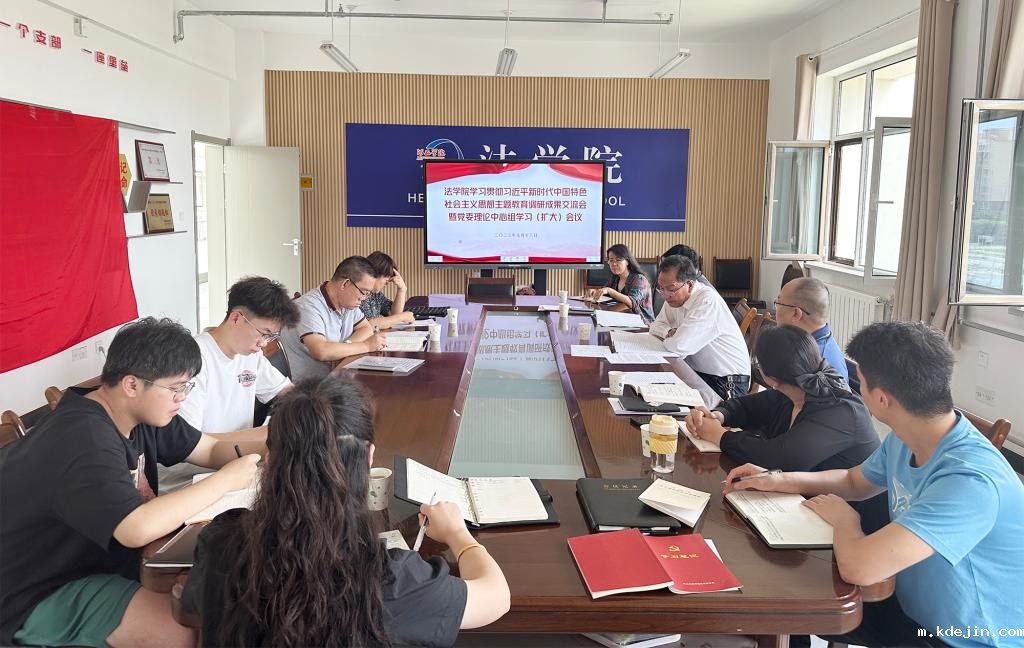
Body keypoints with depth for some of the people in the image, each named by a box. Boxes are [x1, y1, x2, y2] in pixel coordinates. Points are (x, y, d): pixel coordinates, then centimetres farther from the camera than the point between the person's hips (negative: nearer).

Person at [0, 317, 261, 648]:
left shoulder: (142, 412, -2)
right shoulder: (85, 440, -31)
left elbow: (212, 449, 6)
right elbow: (137, 528, -41)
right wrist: (226, 480, -31)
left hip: (101, 556, 9)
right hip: (40, 595, -9)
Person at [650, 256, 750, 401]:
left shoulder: (708, 301, -24)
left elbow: (680, 346, -29)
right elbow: (656, 327, 13)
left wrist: (667, 339, -7)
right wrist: (671, 332, -8)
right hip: (696, 371, 8)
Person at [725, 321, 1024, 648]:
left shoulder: (971, 480, -36)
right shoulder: (903, 440, -7)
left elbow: (857, 567, -43)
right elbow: (854, 482, 15)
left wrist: (844, 518, -20)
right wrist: (779, 481, 1)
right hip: (912, 608, 7)